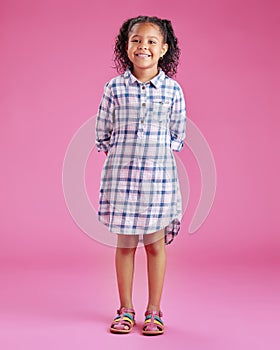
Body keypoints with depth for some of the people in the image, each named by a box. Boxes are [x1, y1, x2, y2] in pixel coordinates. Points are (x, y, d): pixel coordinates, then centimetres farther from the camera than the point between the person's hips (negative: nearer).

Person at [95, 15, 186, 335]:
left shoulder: (173, 90, 0)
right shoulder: (114, 87, 0)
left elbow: (178, 138, 6)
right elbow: (102, 135, 5)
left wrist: (157, 150, -1)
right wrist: (126, 152, 0)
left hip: (159, 175, 0)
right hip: (121, 175, 0)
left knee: (155, 243, 8)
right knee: (124, 243, 9)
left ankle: (154, 310, 23)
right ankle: (126, 309, 24)